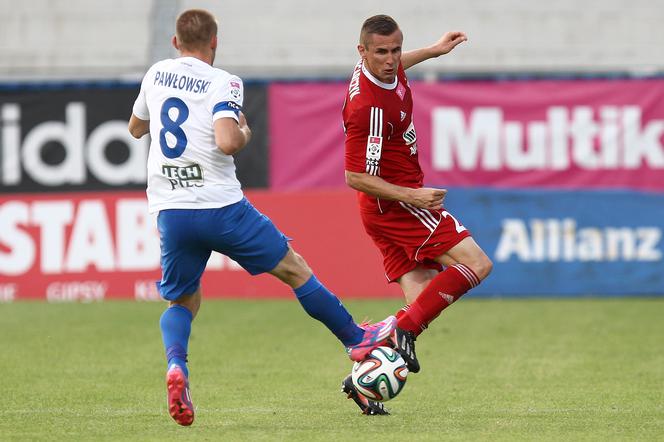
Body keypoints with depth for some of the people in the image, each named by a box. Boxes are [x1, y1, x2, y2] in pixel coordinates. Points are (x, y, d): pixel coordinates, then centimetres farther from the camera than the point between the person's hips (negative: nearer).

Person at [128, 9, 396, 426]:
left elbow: (136, 127, 26)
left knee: (182, 302, 18)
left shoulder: (156, 74, 10)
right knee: (294, 268, 13)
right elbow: (227, 142, -22)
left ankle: (176, 365, -13)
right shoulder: (222, 83, -7)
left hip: (170, 212, 4)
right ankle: (357, 339, 23)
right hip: (221, 206, -4)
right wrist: (245, 133, 0)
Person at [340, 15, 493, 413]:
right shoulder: (370, 107, -26)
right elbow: (356, 177, -22)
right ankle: (407, 328, -15)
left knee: (422, 302, 4)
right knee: (476, 264, -14)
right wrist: (412, 196, -23)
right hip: (395, 201, -9)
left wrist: (434, 50, 34)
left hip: (400, 201, 9)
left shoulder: (387, 70, 1)